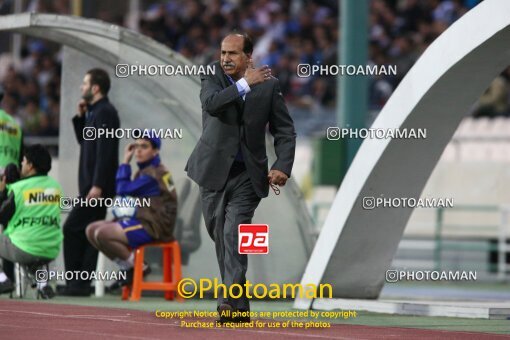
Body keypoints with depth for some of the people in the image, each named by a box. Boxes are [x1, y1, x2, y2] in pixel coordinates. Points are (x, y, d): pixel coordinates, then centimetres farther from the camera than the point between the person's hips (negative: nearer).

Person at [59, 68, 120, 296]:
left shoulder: (105, 112, -13)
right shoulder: (95, 111, 17)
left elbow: (104, 151, -20)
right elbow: (84, 141, 26)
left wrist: (97, 185, -25)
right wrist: (81, 117, 12)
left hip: (96, 185, -10)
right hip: (93, 184, 10)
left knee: (72, 229, -10)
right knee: (87, 233, 9)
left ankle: (76, 283, -9)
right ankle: (82, 284, 10)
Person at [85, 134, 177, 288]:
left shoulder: (153, 174, -14)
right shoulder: (144, 171, 17)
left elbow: (124, 191, -16)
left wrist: (125, 163, -5)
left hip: (152, 227, -10)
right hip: (141, 220, 10)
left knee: (102, 234, -26)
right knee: (91, 230, 5)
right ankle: (128, 268, 9)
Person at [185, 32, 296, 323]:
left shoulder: (269, 86, -1)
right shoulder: (212, 79, 0)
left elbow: (285, 131, 3)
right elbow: (211, 103, -24)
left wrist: (282, 167, -10)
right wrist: (245, 84, -27)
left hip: (247, 174, -3)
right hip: (214, 171, 3)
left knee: (234, 234, -18)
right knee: (220, 238, 10)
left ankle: (231, 303, -25)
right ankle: (240, 308, 24)